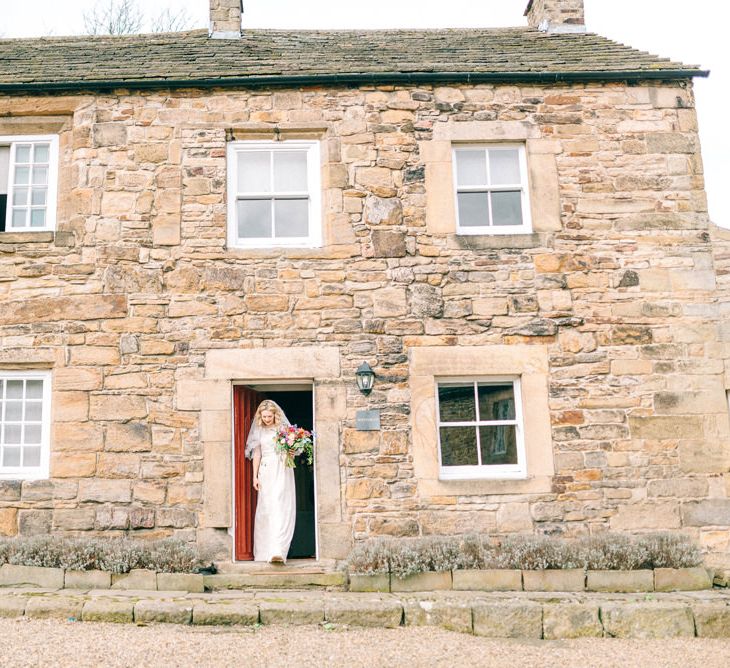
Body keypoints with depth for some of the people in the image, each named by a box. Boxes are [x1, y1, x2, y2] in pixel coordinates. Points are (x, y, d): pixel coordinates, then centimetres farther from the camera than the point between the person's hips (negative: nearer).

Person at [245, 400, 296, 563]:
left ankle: (278, 551, -17)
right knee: (265, 509, 0)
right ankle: (265, 550, 9)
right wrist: (255, 476, 5)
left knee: (280, 508, -11)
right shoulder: (259, 431, 8)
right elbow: (257, 454, 10)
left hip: (282, 471, -2)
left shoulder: (284, 428, 4)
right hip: (266, 471, 2)